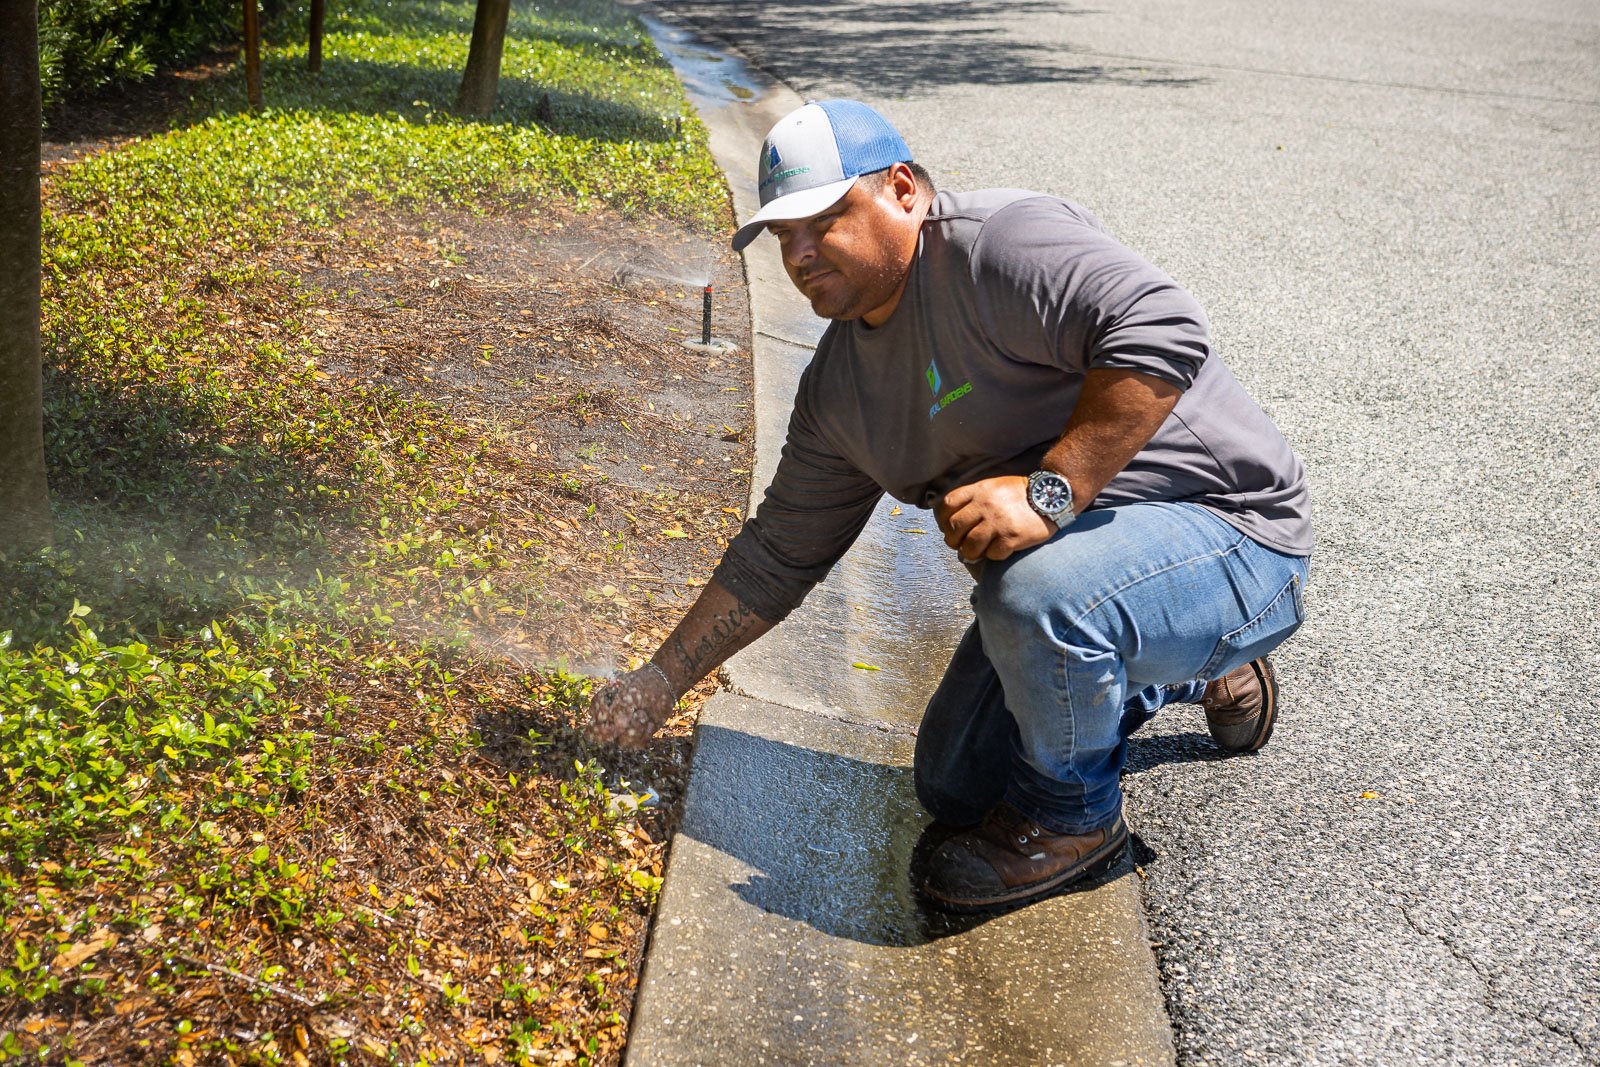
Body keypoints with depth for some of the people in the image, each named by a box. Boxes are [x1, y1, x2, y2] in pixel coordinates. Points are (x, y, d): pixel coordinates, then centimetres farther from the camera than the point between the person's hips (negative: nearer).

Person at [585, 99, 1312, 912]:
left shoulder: (1000, 244, -21)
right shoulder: (839, 387, 6)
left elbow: (1162, 333, -34)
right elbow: (778, 554, 12)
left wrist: (1051, 490, -36)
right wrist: (661, 682, 10)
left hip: (1231, 538, -9)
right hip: (1066, 559, 9)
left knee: (1040, 592, -39)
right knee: (953, 790, 14)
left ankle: (1072, 816, -5)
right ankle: (1196, 675, 29)